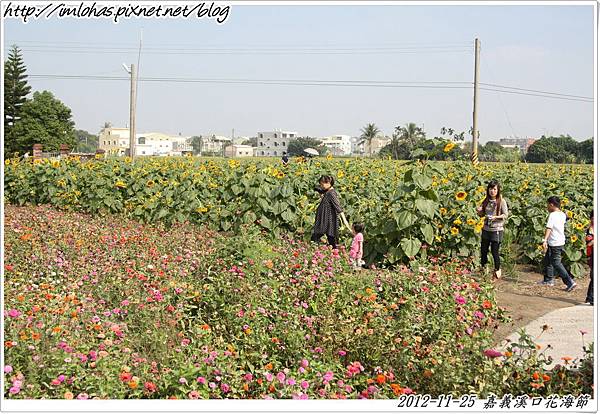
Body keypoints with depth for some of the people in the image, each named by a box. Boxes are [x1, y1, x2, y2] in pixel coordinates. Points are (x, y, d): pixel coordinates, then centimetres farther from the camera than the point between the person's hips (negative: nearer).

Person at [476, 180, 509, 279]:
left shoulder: (501, 201, -6)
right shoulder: (486, 201, 7)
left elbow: (505, 215, -7)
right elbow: (481, 215, 15)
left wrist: (496, 217, -22)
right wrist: (479, 211, -7)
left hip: (497, 230, -5)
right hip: (486, 229, 5)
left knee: (495, 251, -2)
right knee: (484, 250, 8)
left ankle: (497, 270, 17)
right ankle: (483, 269, 24)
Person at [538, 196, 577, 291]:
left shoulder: (552, 215, -17)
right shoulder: (563, 215, 8)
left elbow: (549, 228, -28)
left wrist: (544, 240, -35)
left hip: (554, 243, -9)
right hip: (561, 241, 9)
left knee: (556, 263, -6)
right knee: (548, 260, 21)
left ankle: (570, 282, -13)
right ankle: (548, 280, 30)